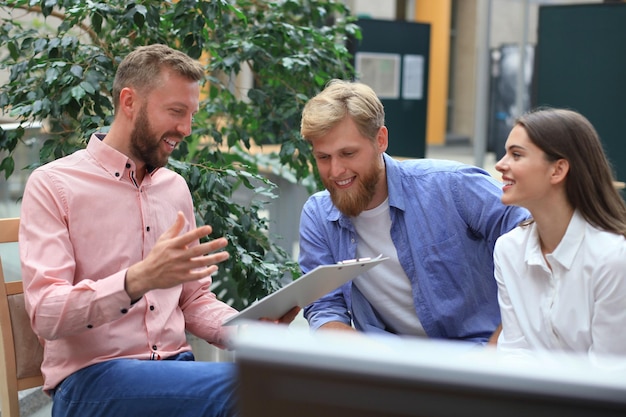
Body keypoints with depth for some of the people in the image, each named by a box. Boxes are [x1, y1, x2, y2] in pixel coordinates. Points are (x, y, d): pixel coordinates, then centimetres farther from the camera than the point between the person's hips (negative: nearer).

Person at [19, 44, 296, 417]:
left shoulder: (176, 187, 13)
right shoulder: (52, 186, -4)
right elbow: (46, 314, -15)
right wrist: (138, 280, -31)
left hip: (175, 367, 6)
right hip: (91, 378, -6)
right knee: (240, 384, -32)